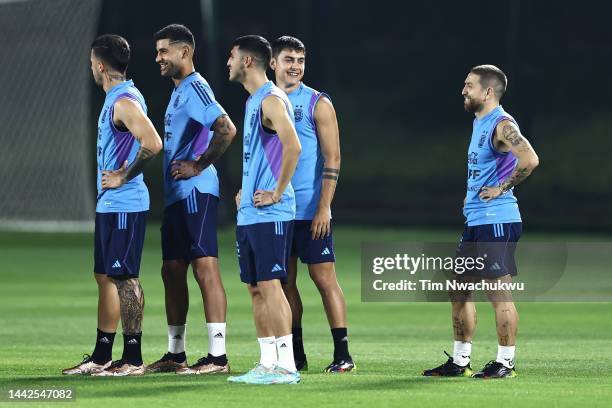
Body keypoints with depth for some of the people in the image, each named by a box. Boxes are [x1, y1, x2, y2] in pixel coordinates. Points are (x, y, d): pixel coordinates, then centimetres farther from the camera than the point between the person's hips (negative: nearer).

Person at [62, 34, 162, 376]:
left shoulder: (124, 102, -16)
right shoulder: (118, 98, 15)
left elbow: (153, 144, -28)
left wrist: (123, 177, -19)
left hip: (124, 204, -10)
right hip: (110, 204, 10)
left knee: (124, 278, -7)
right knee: (105, 275, 13)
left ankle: (133, 359, -3)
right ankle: (102, 356, 19)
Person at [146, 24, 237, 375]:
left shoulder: (195, 88, -12)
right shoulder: (178, 92, 19)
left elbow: (226, 129, -25)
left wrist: (199, 166, -19)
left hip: (195, 192, -11)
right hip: (176, 195, 11)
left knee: (205, 268, -11)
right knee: (172, 271, 13)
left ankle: (218, 357, -12)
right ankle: (176, 354, 20)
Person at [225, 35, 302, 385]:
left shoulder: (272, 100, -13)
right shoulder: (253, 101, 18)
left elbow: (293, 147, -26)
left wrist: (276, 194, -21)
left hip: (270, 213, -10)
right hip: (249, 212, 10)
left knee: (270, 284, -11)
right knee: (256, 288, 9)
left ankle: (287, 365, -10)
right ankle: (267, 363, 12)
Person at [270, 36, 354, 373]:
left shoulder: (318, 104, -2)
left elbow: (332, 159, -5)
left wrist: (323, 208, -13)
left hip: (310, 210, -5)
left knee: (323, 277, -6)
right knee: (284, 281, 6)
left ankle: (342, 354, -4)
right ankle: (295, 354, 12)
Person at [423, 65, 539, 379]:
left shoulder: (502, 125, -15)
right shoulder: (479, 122, 16)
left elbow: (530, 159, -30)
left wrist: (502, 188, -20)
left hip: (497, 221, -11)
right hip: (474, 221, 11)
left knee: (498, 292, -6)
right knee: (459, 290, 13)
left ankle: (505, 362, 1)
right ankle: (459, 361, 19)